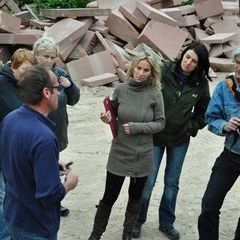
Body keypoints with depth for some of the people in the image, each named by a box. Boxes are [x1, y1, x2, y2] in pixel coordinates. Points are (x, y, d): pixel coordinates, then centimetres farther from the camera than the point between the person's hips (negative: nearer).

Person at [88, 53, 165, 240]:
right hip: (119, 153, 0)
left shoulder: (155, 93, -11)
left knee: (135, 197, 17)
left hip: (142, 155, 0)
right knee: (109, 197, 6)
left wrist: (137, 127, -19)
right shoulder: (120, 89, -7)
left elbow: (160, 123, -7)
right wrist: (107, 118, -14)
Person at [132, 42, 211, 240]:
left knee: (172, 183, 14)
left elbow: (202, 111, 11)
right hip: (155, 135, -3)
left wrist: (192, 127, 3)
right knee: (148, 182, 2)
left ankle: (166, 223, 31)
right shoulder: (163, 71, -16)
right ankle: (137, 221, 22)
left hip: (180, 139, 3)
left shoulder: (200, 84, -5)